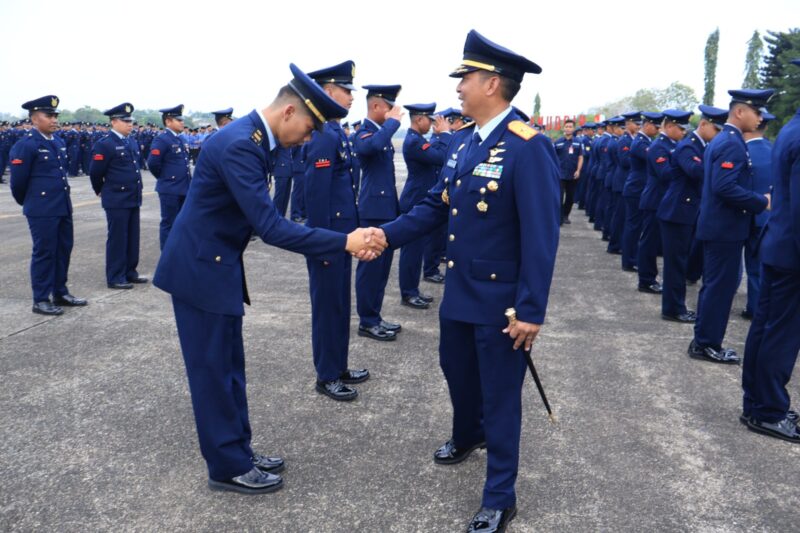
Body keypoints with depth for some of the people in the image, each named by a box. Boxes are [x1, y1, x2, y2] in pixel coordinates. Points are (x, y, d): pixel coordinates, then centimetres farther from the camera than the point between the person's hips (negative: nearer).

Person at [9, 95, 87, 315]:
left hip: (63, 206, 7)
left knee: (63, 249, 14)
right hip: (42, 210, -7)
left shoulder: (59, 143, 11)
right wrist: (28, 203, 5)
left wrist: (63, 199, 18)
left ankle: (60, 293, 28)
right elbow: (18, 181, -8)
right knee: (44, 252, 0)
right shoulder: (25, 145, -12)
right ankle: (40, 300, 11)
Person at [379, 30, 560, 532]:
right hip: (458, 290, 8)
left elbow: (541, 236, -22)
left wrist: (531, 311, -22)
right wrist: (387, 234, -5)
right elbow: (437, 206, 9)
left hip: (500, 300, -8)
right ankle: (468, 435, 54)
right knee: (457, 369, 25)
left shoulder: (528, 147, -20)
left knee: (500, 394, 5)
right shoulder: (462, 141, 6)